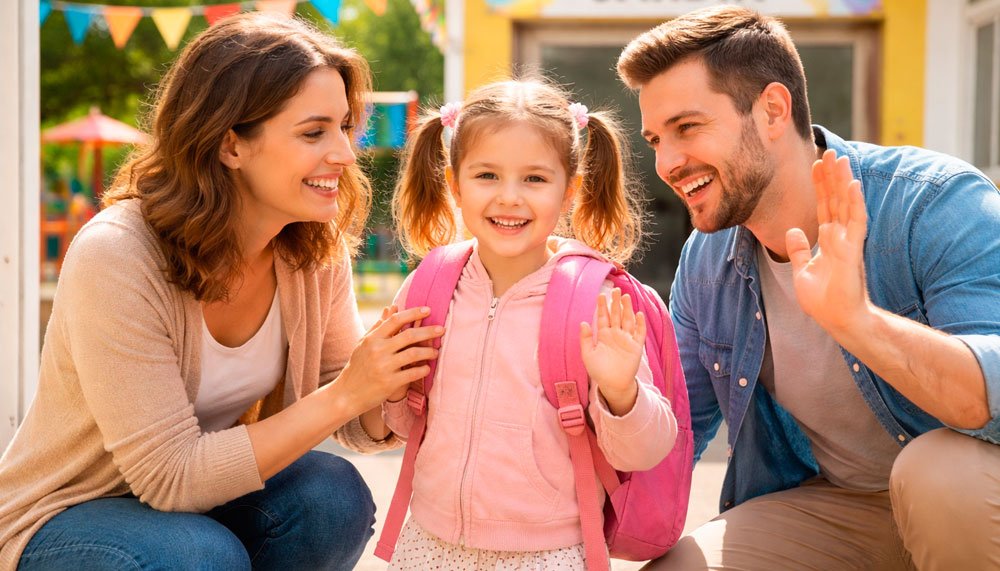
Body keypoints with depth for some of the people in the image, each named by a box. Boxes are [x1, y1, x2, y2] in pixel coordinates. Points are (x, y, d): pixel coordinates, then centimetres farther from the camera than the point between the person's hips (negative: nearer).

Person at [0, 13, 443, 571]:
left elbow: (359, 424, -4)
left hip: (206, 485, 6)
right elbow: (171, 477, -28)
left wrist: (397, 388, -28)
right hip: (62, 521, -5)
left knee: (334, 495, -22)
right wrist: (343, 394, -32)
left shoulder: (317, 251, -10)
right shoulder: (115, 259, -29)